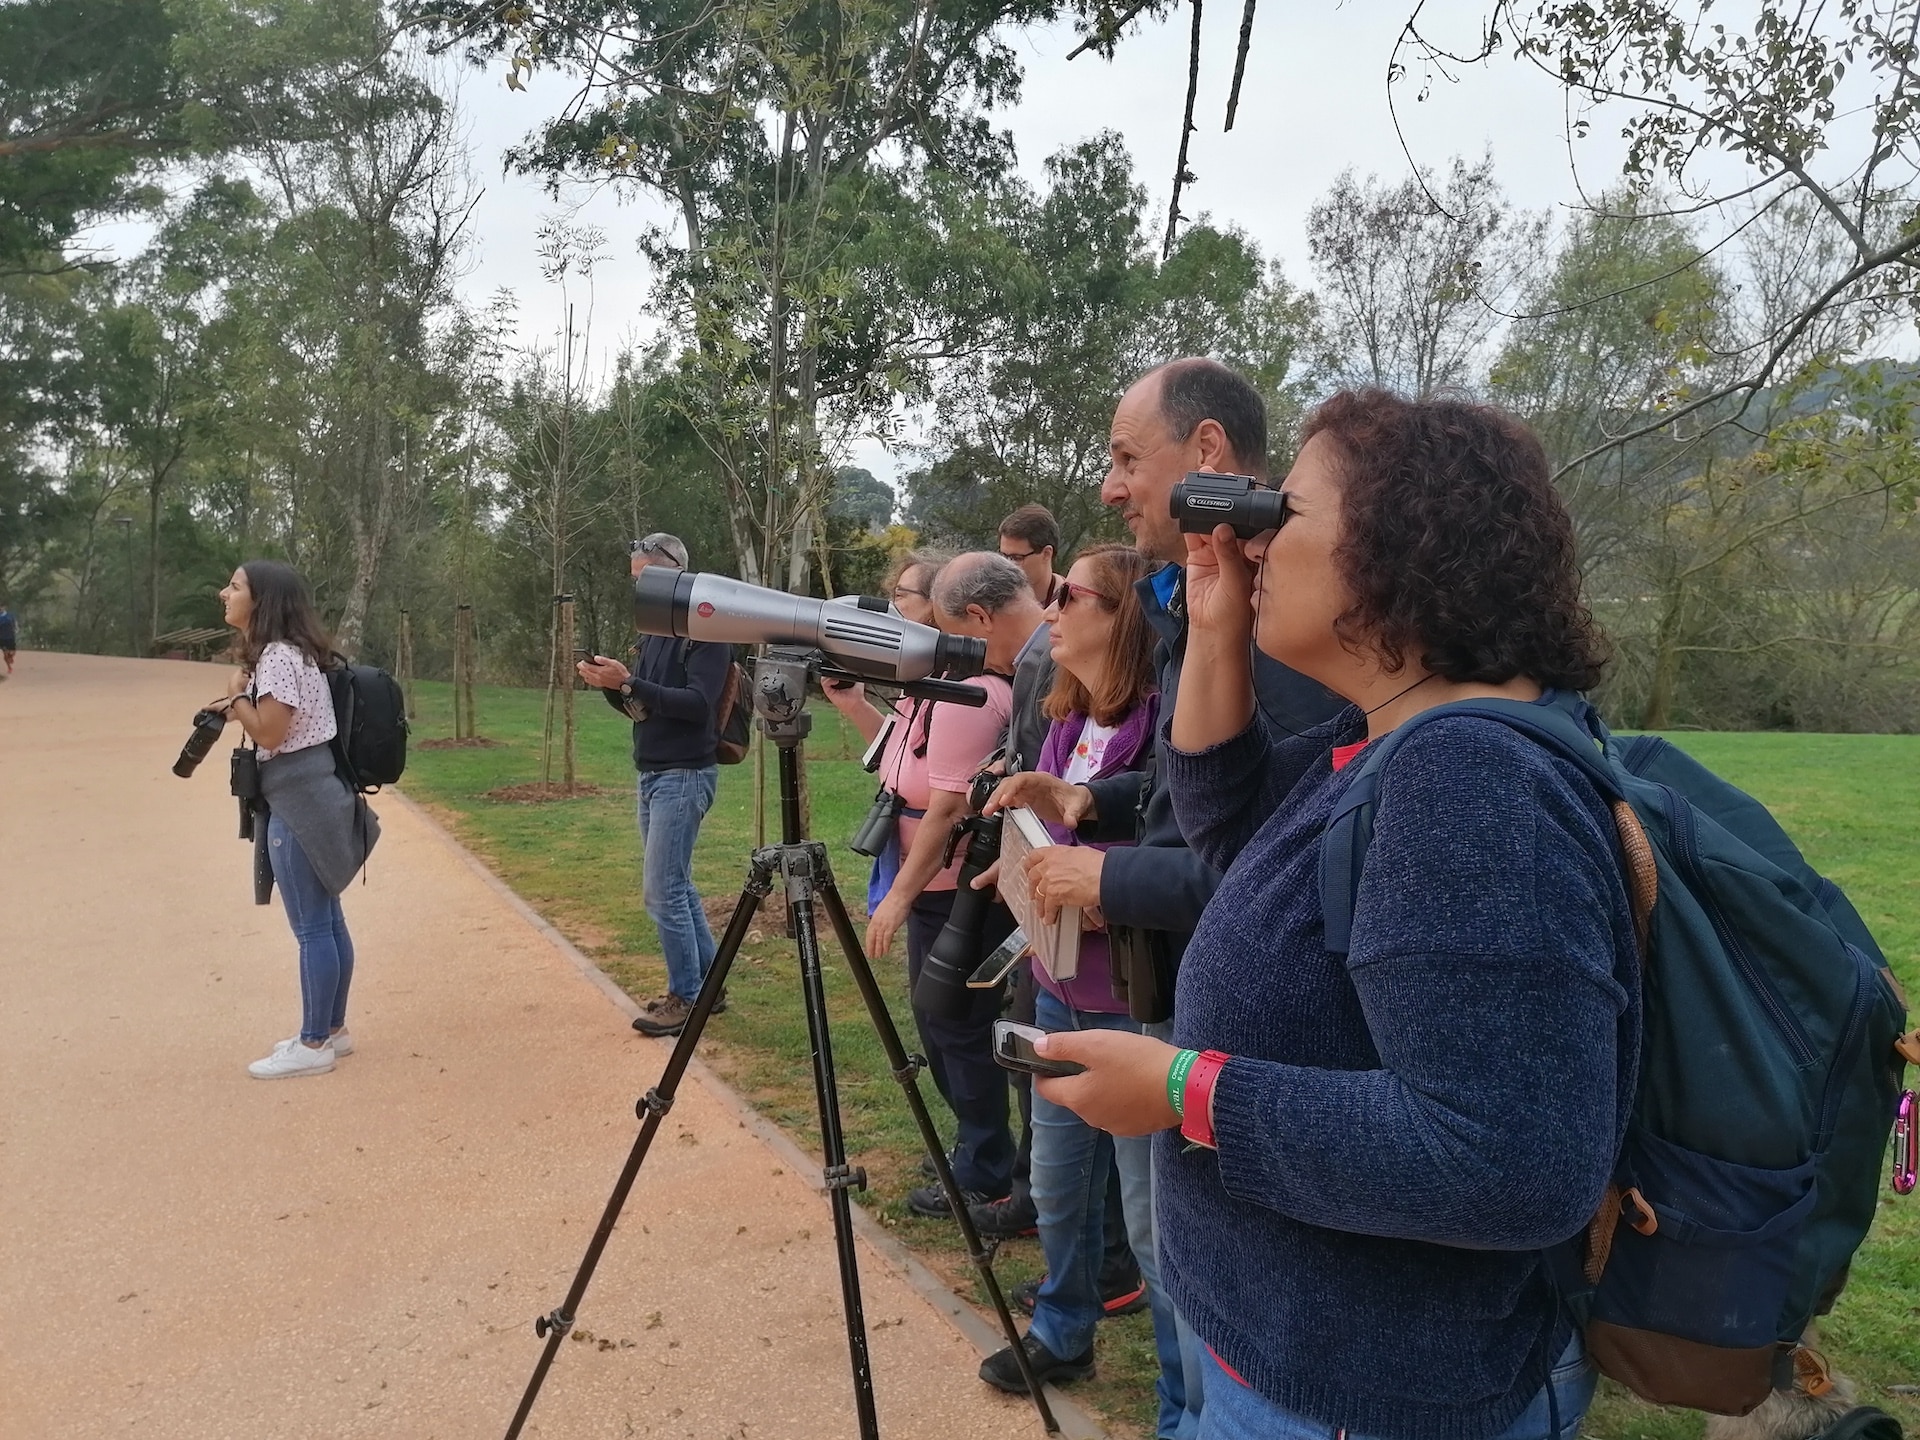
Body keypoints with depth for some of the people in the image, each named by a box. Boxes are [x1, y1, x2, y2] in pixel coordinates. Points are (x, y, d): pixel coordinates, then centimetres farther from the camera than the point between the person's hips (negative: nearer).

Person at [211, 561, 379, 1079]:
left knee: (311, 928, -2)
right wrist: (235, 709, 3)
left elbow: (270, 733, -20)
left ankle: (313, 1045, 7)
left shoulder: (279, 656, -16)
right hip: (311, 794, 11)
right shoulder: (285, 651, 16)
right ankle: (331, 1030, 24)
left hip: (298, 799, -11)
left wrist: (235, 695, -5)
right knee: (326, 920, 15)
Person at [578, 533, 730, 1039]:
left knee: (662, 891, -8)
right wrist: (610, 686, -3)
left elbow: (698, 704, -21)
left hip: (684, 775, -9)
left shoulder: (705, 633, -11)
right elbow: (638, 707, 17)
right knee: (677, 887, 12)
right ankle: (708, 986, 21)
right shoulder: (652, 634, 15)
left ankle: (686, 998, 2)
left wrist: (628, 683, -24)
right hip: (650, 774, 9)